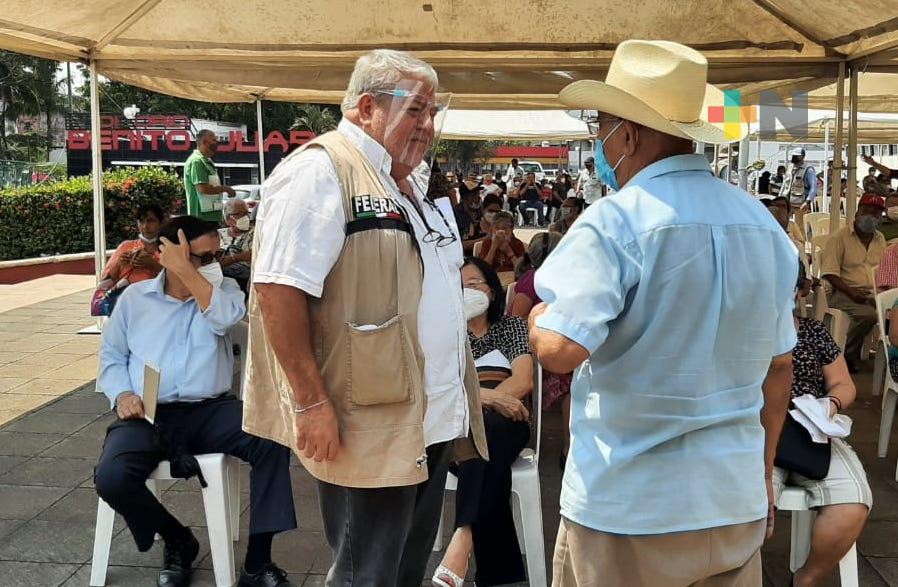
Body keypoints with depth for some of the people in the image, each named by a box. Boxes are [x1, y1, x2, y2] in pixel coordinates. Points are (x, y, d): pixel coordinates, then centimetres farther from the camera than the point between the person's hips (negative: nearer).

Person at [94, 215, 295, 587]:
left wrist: (186, 270, -12)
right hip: (148, 414, 1)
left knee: (273, 441, -27)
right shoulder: (135, 297, 11)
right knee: (111, 478, -27)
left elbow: (224, 318, -16)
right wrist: (122, 394, -4)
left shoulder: (223, 288, 8)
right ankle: (178, 541, 5)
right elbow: (111, 355, 15)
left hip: (210, 411, 0)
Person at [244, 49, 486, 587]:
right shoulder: (320, 173, -16)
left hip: (434, 422, 9)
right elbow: (279, 289, -23)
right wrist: (310, 402, -23)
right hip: (368, 430, -9)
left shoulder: (414, 179, 14)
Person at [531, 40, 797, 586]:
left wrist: (537, 315, -4)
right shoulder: (765, 224, 5)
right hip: (736, 500, 6)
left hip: (627, 507, -6)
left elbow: (559, 349, -26)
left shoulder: (614, 221, -17)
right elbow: (779, 366, 11)